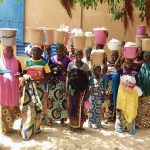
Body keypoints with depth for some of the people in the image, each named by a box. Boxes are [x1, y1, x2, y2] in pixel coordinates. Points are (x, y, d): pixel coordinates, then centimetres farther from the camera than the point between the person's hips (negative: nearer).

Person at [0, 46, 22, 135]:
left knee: (13, 106, 8)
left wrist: (19, 74, -13)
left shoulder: (17, 62, 5)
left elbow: (21, 72, 10)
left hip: (14, 88, 2)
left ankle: (10, 127, 22)